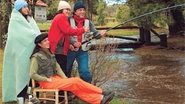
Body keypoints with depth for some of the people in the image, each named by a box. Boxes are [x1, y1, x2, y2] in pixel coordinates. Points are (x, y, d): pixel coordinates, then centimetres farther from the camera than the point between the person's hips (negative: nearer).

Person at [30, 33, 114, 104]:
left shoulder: (49, 54, 13)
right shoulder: (36, 57, -10)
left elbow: (57, 68, 9)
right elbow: (32, 75, -16)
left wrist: (65, 78, -6)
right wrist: (47, 79, -15)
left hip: (55, 78, 7)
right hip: (46, 83, -7)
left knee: (76, 88, -16)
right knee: (76, 82, -18)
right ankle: (102, 93, -11)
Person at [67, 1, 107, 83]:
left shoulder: (88, 22, 4)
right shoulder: (69, 21, -4)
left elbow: (95, 33, -3)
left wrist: (100, 34, -25)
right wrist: (73, 42, -24)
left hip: (83, 51, 1)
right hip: (70, 50, -1)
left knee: (85, 72, -5)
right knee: (66, 71, 13)